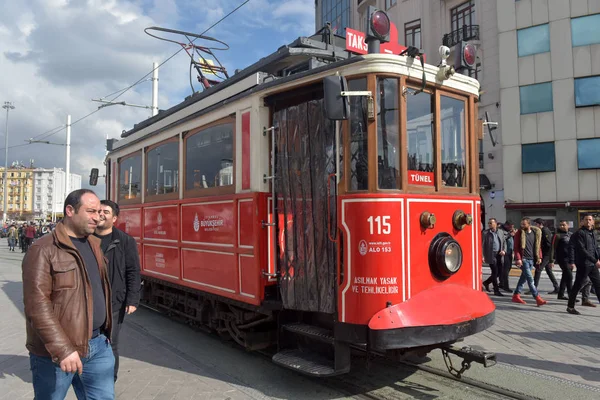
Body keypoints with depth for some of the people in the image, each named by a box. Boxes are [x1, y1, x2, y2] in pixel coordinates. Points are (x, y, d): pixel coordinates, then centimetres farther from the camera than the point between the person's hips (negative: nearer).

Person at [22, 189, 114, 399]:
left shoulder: (94, 244, 9)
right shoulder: (44, 250, -14)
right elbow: (37, 306, -20)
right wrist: (62, 349, -24)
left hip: (98, 344, 6)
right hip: (56, 351, -6)